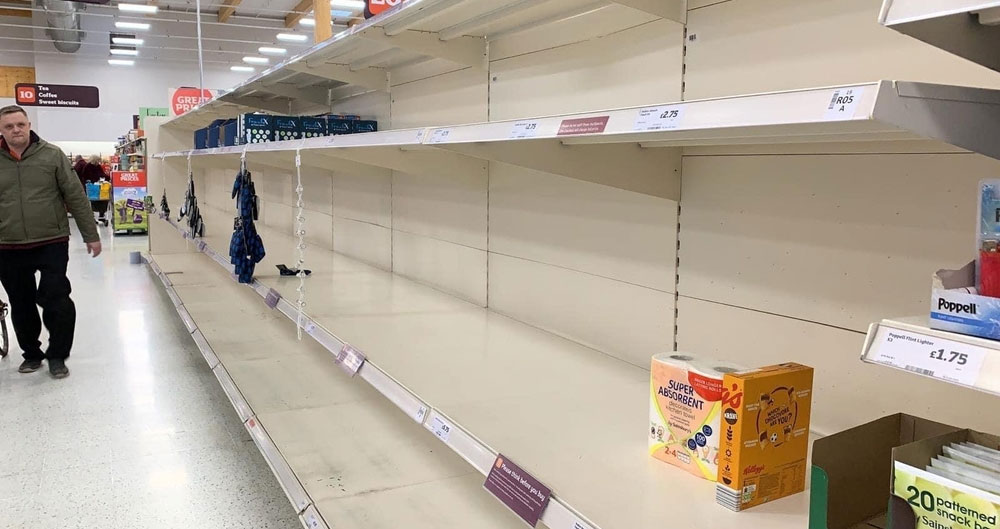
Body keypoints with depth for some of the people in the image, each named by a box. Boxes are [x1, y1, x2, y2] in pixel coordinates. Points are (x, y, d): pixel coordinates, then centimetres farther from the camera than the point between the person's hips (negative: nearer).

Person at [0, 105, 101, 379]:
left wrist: (91, 235, -1)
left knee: (56, 301, -5)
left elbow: (76, 197, 0)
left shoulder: (52, 155, -2)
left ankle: (57, 355, 12)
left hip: (52, 244, -2)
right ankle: (32, 353, 30)